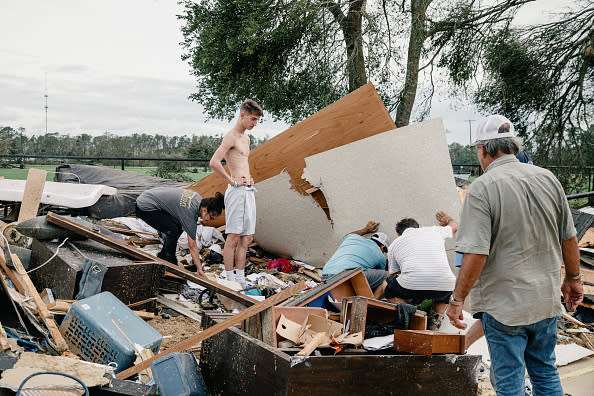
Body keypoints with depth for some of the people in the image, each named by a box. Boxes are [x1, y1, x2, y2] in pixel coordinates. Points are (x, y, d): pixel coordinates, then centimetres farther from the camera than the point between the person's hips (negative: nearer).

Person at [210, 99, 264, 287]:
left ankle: (241, 279, 17)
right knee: (233, 237, -5)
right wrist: (232, 181, -15)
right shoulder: (231, 137, -9)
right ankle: (230, 280, 2)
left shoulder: (246, 139, 19)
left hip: (249, 192, 9)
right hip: (237, 192, -9)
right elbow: (214, 162, -23)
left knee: (247, 238, 10)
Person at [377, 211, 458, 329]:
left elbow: (393, 274, 32)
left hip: (413, 285, -2)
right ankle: (437, 316, 14)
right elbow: (454, 226, 49)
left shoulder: (394, 244, 23)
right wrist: (447, 219, 72)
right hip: (444, 285, 2)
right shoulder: (434, 230, 26)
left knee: (385, 285, 28)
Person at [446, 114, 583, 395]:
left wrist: (457, 299, -13)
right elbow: (569, 238, 7)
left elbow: (476, 254, -23)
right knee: (545, 372, 22)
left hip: (503, 305, -6)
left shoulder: (482, 188, -17)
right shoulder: (548, 179, 1)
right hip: (546, 299, 6)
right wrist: (573, 279, 21)